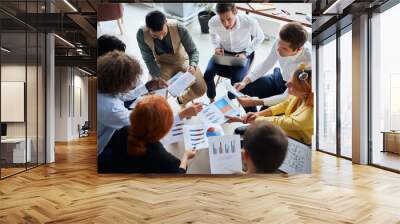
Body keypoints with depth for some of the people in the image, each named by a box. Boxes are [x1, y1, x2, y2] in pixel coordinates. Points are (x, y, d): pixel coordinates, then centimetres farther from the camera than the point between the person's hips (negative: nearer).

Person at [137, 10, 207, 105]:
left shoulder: (178, 28, -28)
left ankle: (182, 99, 22)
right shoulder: (142, 34, -25)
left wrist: (193, 65, -40)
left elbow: (193, 51, -18)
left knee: (201, 90, -11)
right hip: (163, 64, 0)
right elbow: (149, 60, -14)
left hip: (182, 61, 0)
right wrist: (159, 78, -29)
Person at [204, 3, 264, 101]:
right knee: (208, 74, -19)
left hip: (243, 53, -2)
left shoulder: (250, 22, -30)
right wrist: (217, 46, -12)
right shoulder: (213, 22, -23)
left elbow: (259, 37, -7)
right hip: (224, 51, 2)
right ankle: (211, 100, 10)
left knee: (237, 80, -25)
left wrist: (246, 53, -17)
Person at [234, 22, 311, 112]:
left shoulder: (307, 63, -37)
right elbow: (266, 64, -4)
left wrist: (256, 102, -35)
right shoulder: (281, 42, -23)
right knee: (244, 89, -4)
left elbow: (287, 97, -30)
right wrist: (245, 81, -15)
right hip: (278, 77, 6)